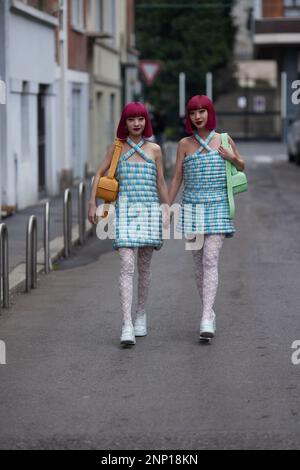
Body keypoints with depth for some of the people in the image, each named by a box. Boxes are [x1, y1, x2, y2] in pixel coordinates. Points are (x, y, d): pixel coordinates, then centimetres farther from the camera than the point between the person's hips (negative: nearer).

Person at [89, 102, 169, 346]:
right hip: (125, 209, -2)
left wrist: (168, 210, 9)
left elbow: (161, 182, 12)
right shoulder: (117, 147, 6)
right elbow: (99, 174, 9)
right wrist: (93, 204, 2)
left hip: (149, 209, 2)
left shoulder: (154, 149, 8)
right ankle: (127, 325, -18)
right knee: (127, 265, -13)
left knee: (144, 265, 10)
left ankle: (141, 315, 29)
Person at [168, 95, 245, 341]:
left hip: (217, 208, -2)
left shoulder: (224, 141, 2)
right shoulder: (185, 144, 4)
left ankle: (206, 319, -20)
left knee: (211, 260, -14)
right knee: (199, 262, 6)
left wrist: (234, 159, -6)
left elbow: (242, 166, 17)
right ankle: (209, 314, 18)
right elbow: (176, 179, 9)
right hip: (192, 208, 2)